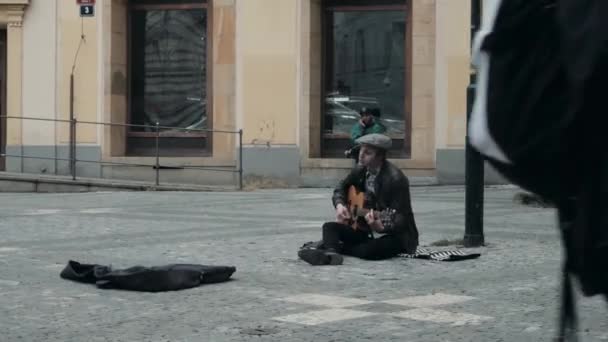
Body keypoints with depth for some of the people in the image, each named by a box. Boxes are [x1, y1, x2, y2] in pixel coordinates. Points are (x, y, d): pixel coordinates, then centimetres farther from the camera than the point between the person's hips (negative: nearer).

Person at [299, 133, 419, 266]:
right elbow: (341, 188, 18)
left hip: (395, 236, -7)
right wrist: (340, 205, -4)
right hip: (366, 230, 7)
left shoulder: (395, 179, -22)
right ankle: (330, 252, -42)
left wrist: (381, 228, -44)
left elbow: (401, 219, -25)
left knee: (369, 250, -37)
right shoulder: (361, 170, 1)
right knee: (329, 227, -12)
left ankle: (333, 245, -16)